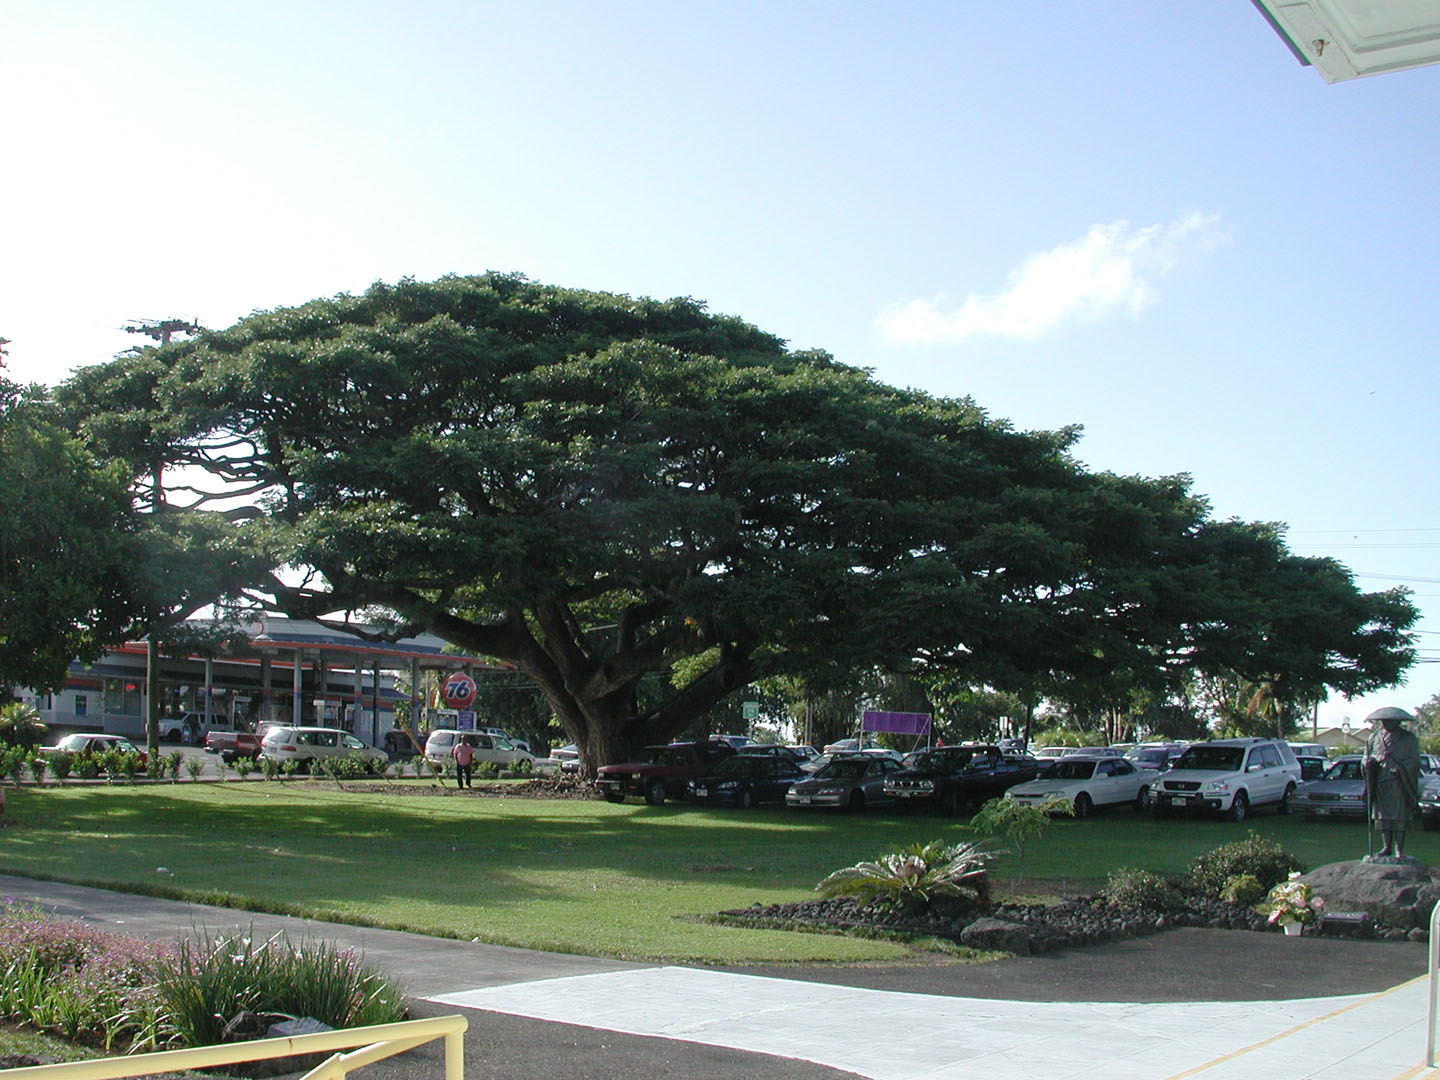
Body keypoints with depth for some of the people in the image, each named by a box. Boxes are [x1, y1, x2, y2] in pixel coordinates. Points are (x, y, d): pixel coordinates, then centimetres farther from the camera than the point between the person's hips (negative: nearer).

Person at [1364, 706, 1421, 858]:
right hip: (1381, 783, 3)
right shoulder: (1374, 738, 15)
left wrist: (1400, 767, -15)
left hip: (1400, 784, -3)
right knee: (1383, 816, 2)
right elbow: (1367, 757, 17)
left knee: (1400, 817, -6)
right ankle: (1387, 847, 11)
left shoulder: (1409, 738, 6)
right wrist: (1371, 761, -6)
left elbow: (1414, 760, 1)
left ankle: (1399, 849, -3)